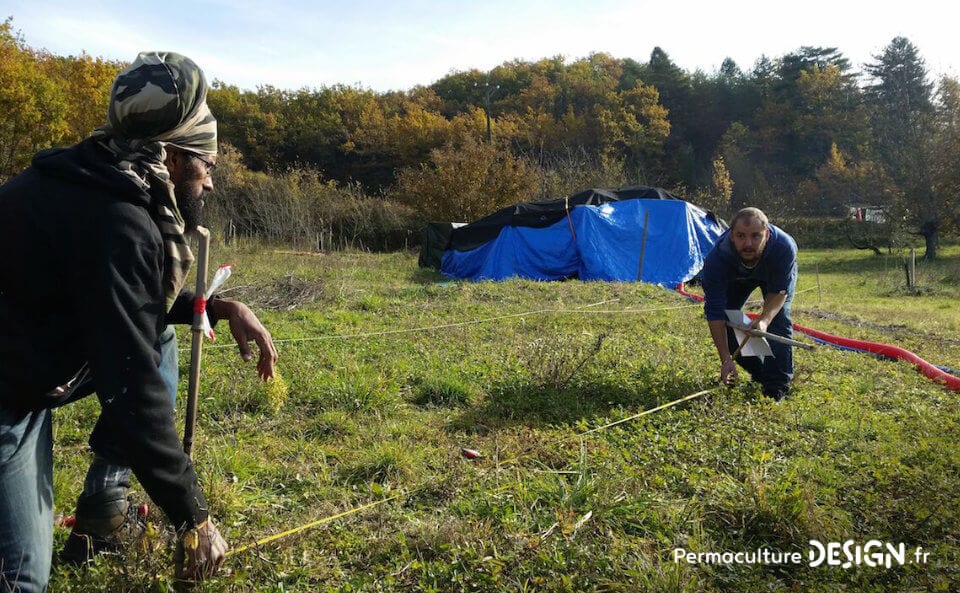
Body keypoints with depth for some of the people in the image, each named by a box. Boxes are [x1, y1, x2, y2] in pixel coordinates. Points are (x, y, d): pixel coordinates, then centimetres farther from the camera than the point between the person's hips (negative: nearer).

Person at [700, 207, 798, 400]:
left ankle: (778, 383, -8)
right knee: (726, 320, -9)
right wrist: (726, 359, -39)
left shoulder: (785, 247, -43)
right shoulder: (716, 258, -42)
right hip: (737, 276, 1)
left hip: (777, 274, -1)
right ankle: (758, 373, 11)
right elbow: (715, 312, -37)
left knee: (778, 318, -19)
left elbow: (779, 291, -27)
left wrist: (764, 320, -48)